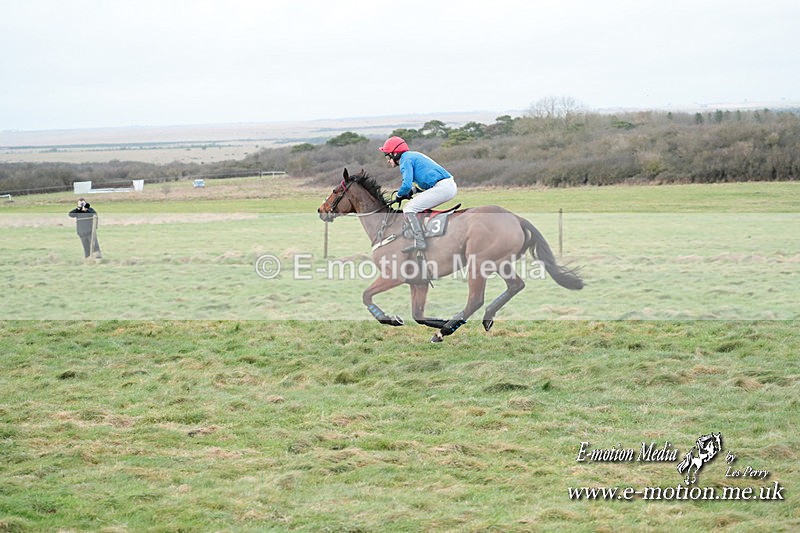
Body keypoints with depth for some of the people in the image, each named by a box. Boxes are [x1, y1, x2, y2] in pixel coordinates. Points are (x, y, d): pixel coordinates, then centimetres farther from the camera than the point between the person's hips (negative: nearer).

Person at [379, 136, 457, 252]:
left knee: (409, 208, -11)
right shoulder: (413, 156, 25)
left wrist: (399, 195, 5)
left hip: (442, 187, -10)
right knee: (419, 207, 27)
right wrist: (412, 193, 17)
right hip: (451, 186, 10)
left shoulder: (406, 160, -5)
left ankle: (419, 242, -21)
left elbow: (407, 185, -16)